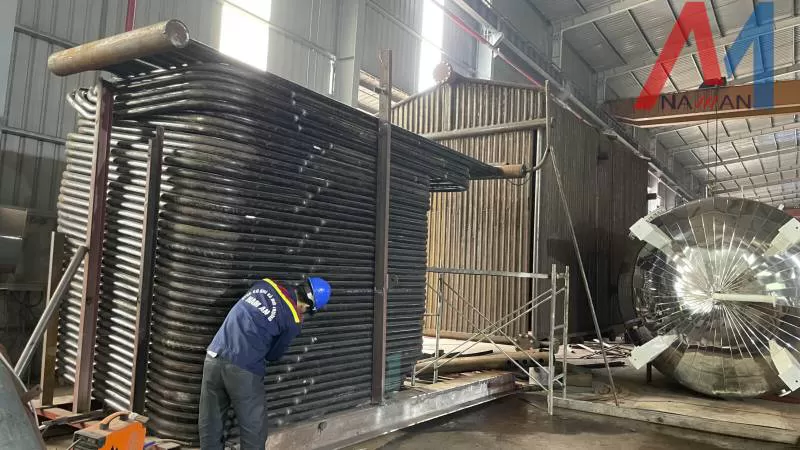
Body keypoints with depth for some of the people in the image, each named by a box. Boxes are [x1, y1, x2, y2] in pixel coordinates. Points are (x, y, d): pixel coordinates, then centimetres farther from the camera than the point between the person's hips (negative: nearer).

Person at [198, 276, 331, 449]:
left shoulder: (265, 284, 11)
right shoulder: (293, 320, -2)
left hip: (214, 359, 6)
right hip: (243, 370, -6)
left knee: (209, 426, 16)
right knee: (253, 431, 11)